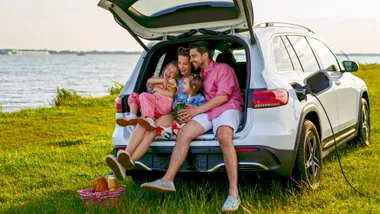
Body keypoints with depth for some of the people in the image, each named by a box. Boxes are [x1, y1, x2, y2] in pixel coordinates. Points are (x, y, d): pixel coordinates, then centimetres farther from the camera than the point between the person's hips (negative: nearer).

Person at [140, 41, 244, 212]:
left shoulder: (223, 69, -1)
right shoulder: (200, 74, 22)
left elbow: (223, 97, -12)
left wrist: (196, 110, -11)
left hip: (227, 108, -7)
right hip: (208, 111, 7)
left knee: (224, 136, -37)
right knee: (183, 134, -15)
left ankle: (233, 193, -41)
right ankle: (167, 180, -20)